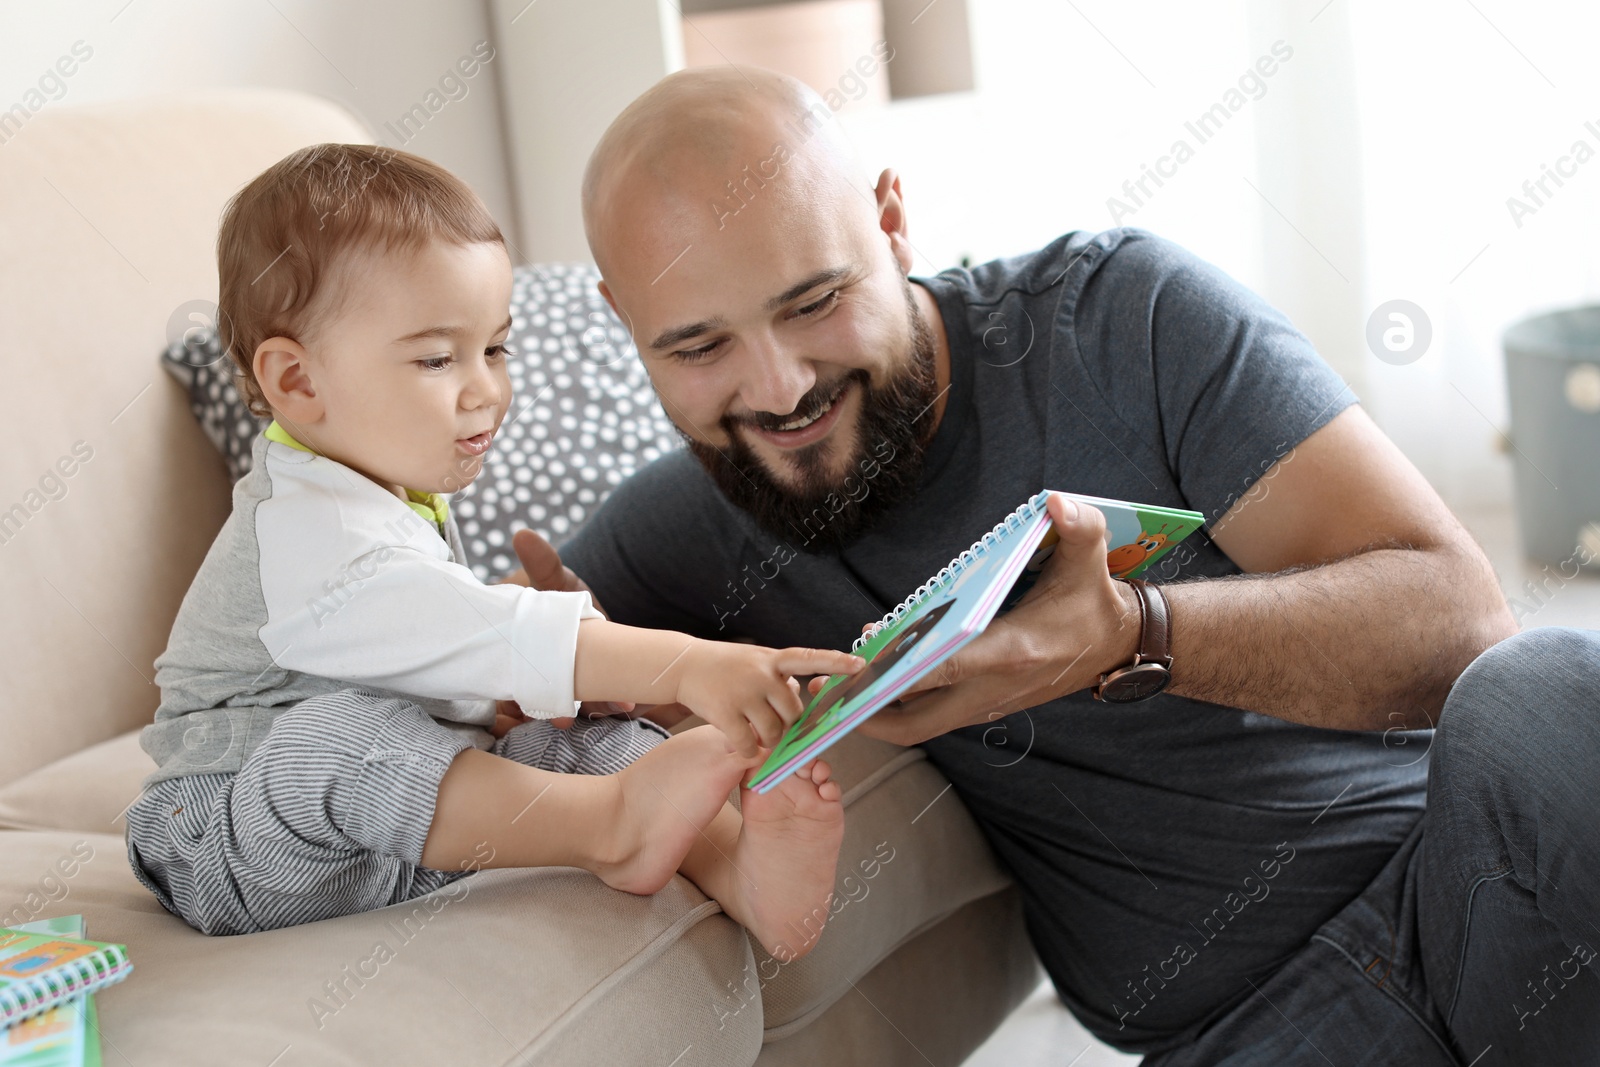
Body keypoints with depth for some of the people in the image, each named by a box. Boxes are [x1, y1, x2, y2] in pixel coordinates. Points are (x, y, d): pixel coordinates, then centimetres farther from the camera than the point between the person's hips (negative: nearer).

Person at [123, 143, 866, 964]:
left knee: (593, 736, -8)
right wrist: (685, 665, -45)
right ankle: (613, 825, -37)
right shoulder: (307, 531, -25)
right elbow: (481, 639, -39)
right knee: (331, 739, -39)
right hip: (238, 857, -8)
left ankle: (741, 872, -30)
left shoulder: (396, 493, 9)